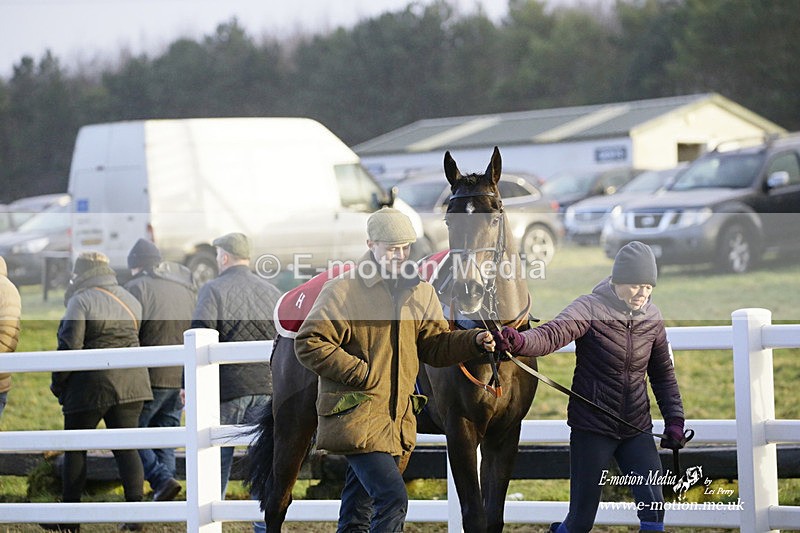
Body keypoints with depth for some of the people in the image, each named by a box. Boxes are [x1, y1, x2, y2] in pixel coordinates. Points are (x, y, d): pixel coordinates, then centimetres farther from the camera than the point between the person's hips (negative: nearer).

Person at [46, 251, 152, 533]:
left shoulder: (80, 301, -9)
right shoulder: (130, 301, 12)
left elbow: (70, 346, -13)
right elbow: (133, 340, 12)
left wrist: (58, 383, -3)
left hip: (91, 383, -5)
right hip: (131, 381, 5)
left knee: (75, 448, 7)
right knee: (126, 446, 6)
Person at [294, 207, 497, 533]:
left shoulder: (419, 292, 11)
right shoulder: (342, 291, -8)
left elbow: (435, 346, 14)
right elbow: (309, 345, -11)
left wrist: (473, 342, -6)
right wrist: (361, 373, -16)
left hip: (397, 419, 7)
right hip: (356, 418, -7)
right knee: (393, 497, -21)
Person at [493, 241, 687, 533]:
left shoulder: (652, 317, 3)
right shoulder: (590, 308, -12)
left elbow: (663, 374, 16)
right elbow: (552, 334, -30)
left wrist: (674, 419, 7)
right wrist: (518, 342, -50)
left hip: (636, 430, 4)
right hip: (592, 429, -4)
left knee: (653, 507, -11)